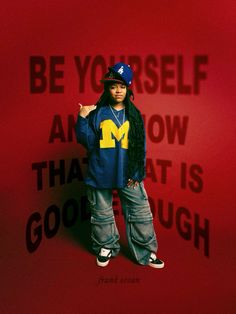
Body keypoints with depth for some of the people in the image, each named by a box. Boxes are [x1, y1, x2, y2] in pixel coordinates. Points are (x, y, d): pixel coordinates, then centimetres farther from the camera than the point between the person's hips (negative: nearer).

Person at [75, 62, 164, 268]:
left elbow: (141, 147, 3)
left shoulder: (134, 115, 3)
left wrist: (137, 173, -2)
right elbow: (86, 141, -5)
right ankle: (105, 247, 34)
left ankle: (147, 252, 21)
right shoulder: (97, 113, -2)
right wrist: (82, 118, -17)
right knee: (102, 215, 13)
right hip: (100, 174, -1)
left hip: (128, 175, 1)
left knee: (141, 214, 6)